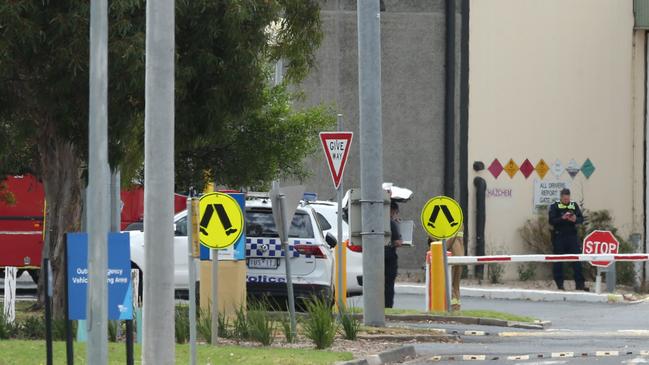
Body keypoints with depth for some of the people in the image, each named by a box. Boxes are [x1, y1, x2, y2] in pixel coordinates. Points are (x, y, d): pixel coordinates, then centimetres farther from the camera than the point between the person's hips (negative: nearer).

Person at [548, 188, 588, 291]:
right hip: (559, 236, -2)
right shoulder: (555, 206, 0)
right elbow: (551, 221, -8)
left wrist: (575, 219, -15)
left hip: (572, 235, 2)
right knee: (558, 261, 1)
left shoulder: (574, 205, 9)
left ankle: (579, 283, 1)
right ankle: (559, 284, 9)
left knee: (577, 260, -2)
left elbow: (581, 219, 7)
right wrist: (562, 218, -21)